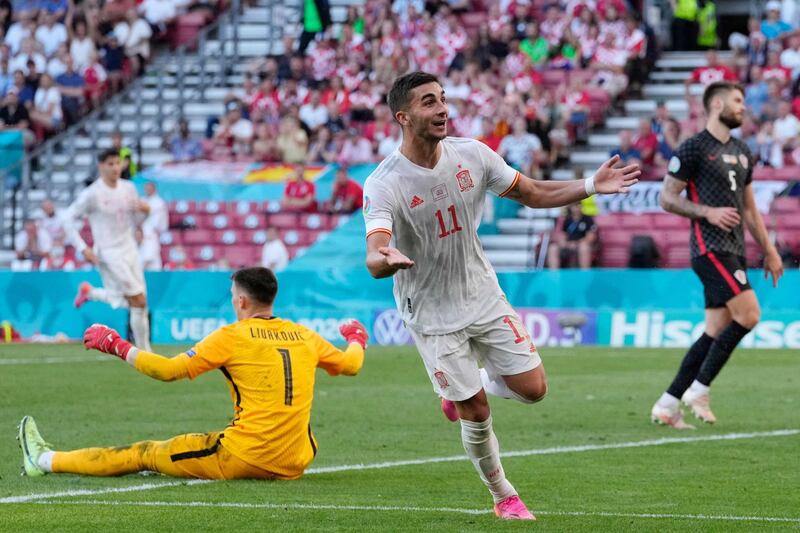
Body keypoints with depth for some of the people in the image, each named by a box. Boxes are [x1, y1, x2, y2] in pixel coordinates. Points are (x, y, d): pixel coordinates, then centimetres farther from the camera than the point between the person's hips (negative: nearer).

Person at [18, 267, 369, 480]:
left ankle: (45, 461, 22)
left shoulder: (234, 336, -7)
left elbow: (169, 370, -8)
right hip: (293, 464, 5)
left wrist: (116, 346, 4)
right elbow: (351, 365, 24)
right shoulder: (304, 336, 7)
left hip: (242, 459, -5)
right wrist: (357, 340, 47)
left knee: (144, 453, 10)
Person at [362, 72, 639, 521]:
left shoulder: (471, 155, -9)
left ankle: (464, 389, 31)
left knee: (533, 389, 0)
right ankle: (504, 497, 23)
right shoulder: (385, 184, -23)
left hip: (483, 295, 4)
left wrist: (592, 187, -10)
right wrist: (384, 259, -60)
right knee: (477, 415, -2)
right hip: (432, 313, -4)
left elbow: (533, 194, 4)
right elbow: (375, 259, -35)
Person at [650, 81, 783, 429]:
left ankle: (667, 405, 7)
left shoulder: (742, 153, 19)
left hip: (734, 251, 8)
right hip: (710, 248, -8)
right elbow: (667, 198, -6)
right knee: (748, 315, -19)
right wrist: (708, 212, -19)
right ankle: (698, 390, -10)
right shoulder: (693, 149, -6)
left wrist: (768, 250, 19)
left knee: (716, 332, 3)